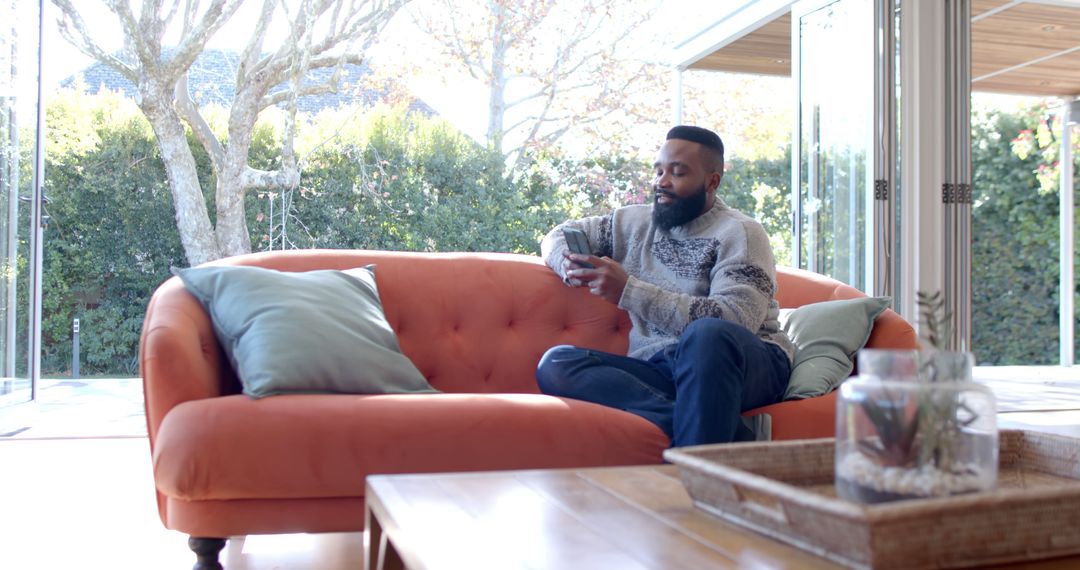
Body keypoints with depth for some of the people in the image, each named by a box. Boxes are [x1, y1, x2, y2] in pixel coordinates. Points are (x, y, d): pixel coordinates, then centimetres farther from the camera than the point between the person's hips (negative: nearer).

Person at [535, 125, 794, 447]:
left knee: (707, 335, -39)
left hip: (745, 366, -5)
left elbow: (733, 322, -18)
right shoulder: (634, 223, 16)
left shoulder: (739, 233, -2)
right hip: (658, 370, 6)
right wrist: (568, 265, -2)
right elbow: (558, 236, 26)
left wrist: (629, 291, -22)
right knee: (555, 364, -20)